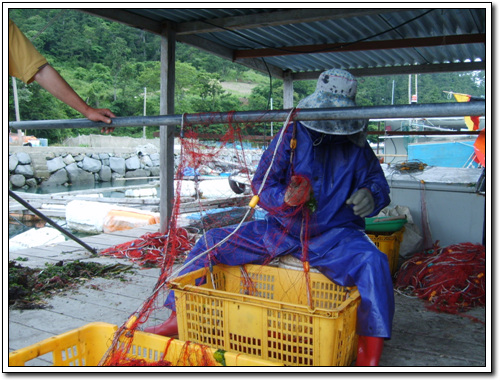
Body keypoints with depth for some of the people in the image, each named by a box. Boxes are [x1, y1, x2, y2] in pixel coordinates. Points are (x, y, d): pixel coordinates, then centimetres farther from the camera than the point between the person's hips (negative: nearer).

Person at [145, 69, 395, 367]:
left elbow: (377, 180, 10)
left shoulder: (357, 146, 2)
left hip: (334, 235, -1)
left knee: (373, 262, -33)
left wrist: (370, 194, -17)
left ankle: (368, 363, -25)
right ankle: (179, 319, 11)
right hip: (281, 229, 2)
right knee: (211, 242, -4)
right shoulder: (291, 136, 0)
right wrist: (285, 199, -25)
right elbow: (261, 185, -1)